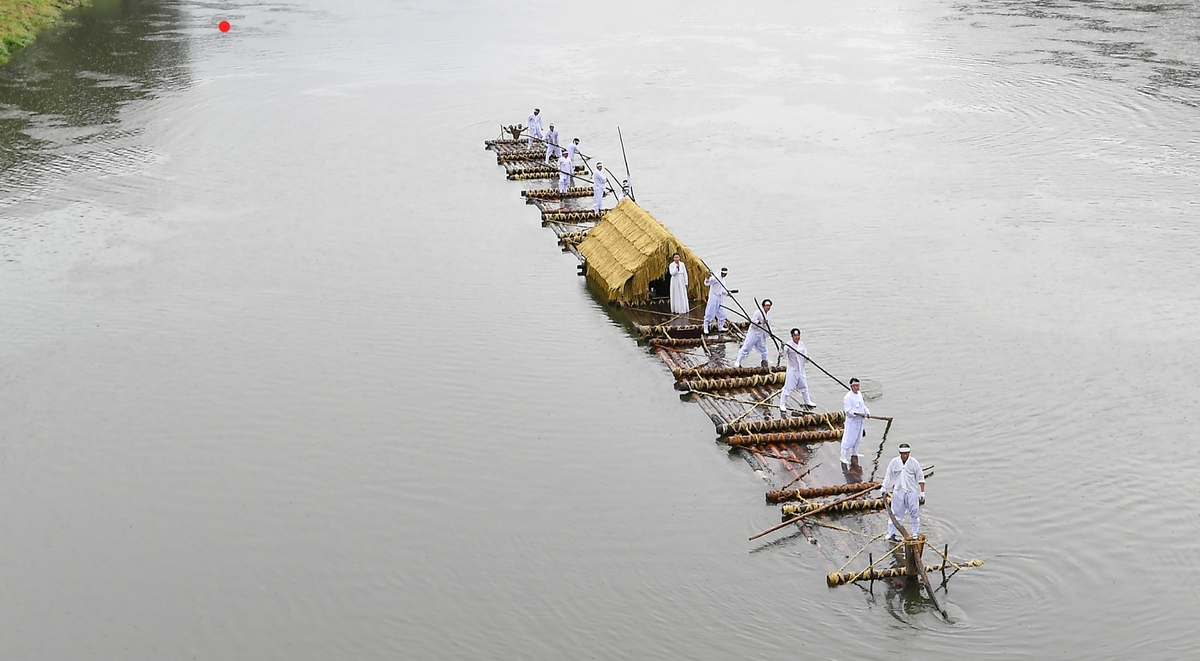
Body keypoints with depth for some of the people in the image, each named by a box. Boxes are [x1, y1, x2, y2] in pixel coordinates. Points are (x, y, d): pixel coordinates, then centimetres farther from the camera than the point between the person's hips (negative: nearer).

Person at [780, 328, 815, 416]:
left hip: (801, 369, 6)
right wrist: (782, 348, -51)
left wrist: (807, 359, -8)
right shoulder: (788, 344, -16)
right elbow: (783, 353, -31)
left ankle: (807, 401, 41)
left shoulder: (801, 344, 4)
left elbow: (805, 355, 13)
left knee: (804, 386, 22)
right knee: (788, 388, -8)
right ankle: (782, 405, 1)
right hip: (792, 370, -6)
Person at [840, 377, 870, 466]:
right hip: (852, 421, -8)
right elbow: (848, 410, -23)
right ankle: (844, 456, 3)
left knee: (858, 438, 21)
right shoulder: (848, 397, -20)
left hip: (860, 421, 8)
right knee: (849, 439, -6)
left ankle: (854, 453, 39)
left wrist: (867, 412, 0)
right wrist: (858, 414, -31)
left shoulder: (859, 394, 6)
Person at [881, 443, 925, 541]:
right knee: (895, 513, 5)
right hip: (898, 491, 1)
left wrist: (922, 493, -2)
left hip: (911, 492, -1)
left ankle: (915, 534, 15)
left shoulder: (914, 463, -5)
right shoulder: (894, 462, -1)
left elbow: (920, 479, 0)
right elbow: (888, 477, 9)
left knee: (915, 514, 4)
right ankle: (891, 534, 12)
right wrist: (884, 490, 11)